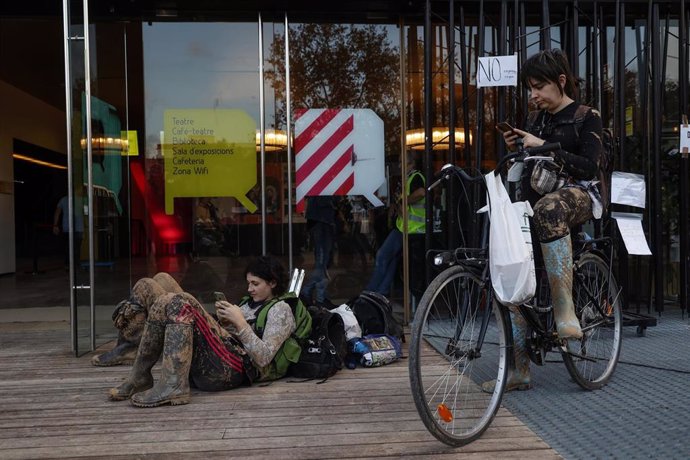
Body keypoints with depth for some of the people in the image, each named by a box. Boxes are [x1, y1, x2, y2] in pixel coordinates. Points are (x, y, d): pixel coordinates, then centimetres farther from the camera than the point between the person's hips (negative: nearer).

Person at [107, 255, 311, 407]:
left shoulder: (280, 309, 4)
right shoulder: (250, 302, 29)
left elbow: (263, 358, -10)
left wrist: (240, 322, -11)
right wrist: (224, 320, 7)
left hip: (232, 369, -8)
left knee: (181, 304, -21)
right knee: (165, 302, -4)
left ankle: (172, 386, -28)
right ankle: (138, 378, -8)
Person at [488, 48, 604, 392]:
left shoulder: (587, 117, 1)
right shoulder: (538, 119, 18)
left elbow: (588, 167, -12)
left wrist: (544, 147, -18)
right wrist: (515, 148, 3)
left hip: (576, 194, -6)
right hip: (534, 201, 6)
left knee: (548, 208, -44)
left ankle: (565, 310, -43)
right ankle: (519, 370, 1)